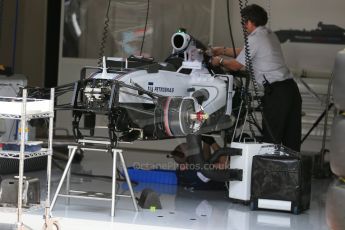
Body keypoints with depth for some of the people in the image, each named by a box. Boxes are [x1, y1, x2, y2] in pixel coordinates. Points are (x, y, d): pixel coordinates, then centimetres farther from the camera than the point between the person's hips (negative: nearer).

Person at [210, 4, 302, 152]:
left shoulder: (254, 39, -7)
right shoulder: (270, 35, 19)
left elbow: (236, 65, 1)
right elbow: (245, 52, 31)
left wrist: (220, 61, 19)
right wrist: (223, 51, 36)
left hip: (276, 92, -8)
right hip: (291, 88, 8)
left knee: (271, 139, -5)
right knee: (292, 139, 7)